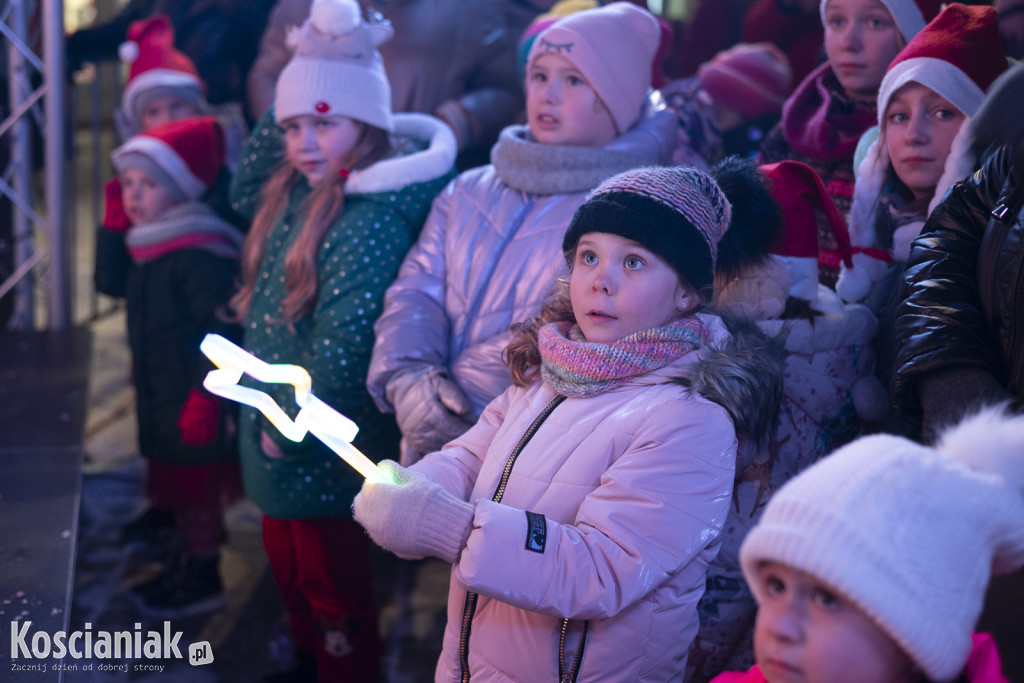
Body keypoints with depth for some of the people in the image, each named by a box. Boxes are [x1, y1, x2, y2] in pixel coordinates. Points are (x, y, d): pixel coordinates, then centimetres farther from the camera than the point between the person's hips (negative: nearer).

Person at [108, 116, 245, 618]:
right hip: (162, 399, 10)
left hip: (193, 402, -10)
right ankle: (184, 567, 34)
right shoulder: (150, 248, 10)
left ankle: (202, 581, 14)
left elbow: (222, 330, -24)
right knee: (174, 486, 20)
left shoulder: (199, 254, -21)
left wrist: (204, 396, -25)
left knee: (196, 487, 2)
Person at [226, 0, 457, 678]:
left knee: (333, 586, 9)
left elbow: (344, 347, -29)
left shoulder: (371, 222, -27)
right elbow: (245, 194, 22)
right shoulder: (301, 194, 2)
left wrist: (288, 427, -17)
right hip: (276, 425, 10)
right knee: (288, 564, 27)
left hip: (324, 450, -10)